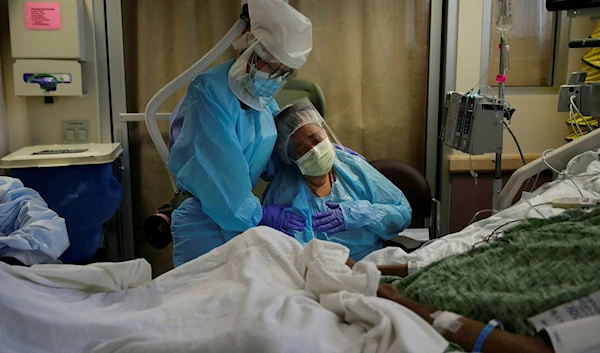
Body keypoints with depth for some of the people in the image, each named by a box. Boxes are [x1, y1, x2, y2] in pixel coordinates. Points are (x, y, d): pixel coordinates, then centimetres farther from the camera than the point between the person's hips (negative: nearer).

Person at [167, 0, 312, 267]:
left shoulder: (266, 101, 3)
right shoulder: (209, 91, -20)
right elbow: (218, 168, -22)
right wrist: (258, 214, -15)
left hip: (243, 221, 7)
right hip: (203, 223, -7)